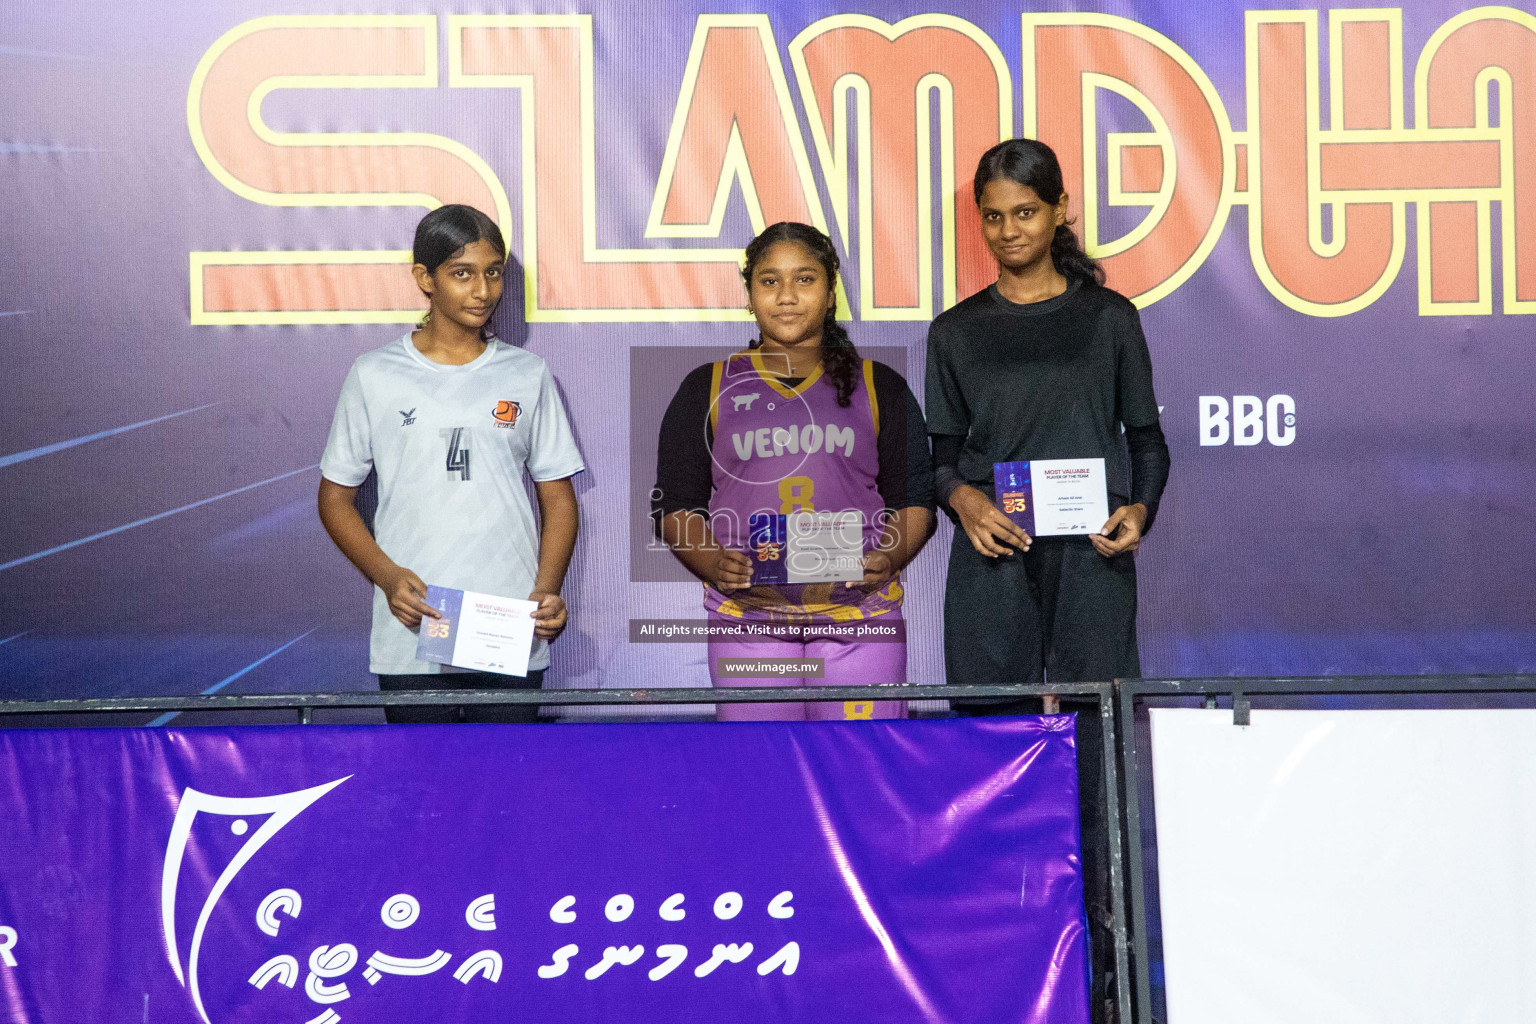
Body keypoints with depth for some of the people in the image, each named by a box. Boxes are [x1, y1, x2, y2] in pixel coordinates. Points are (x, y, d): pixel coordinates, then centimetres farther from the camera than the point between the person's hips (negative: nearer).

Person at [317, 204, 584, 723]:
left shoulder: (528, 376, 8)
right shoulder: (374, 375, 4)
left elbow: (558, 498, 11)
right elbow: (336, 497, 8)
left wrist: (548, 588, -6)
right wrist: (388, 576, -8)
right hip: (412, 637, -1)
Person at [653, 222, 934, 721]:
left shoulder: (879, 387, 14)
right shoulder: (707, 390, 13)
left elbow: (913, 497, 11)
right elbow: (675, 504, 9)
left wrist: (889, 558, -10)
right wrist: (714, 564, -11)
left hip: (861, 614, 0)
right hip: (746, 614, 0)